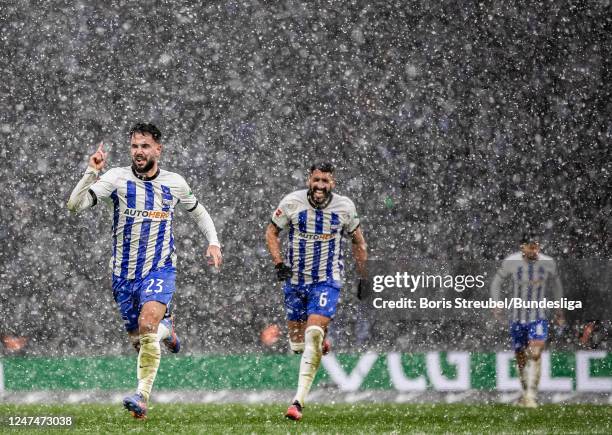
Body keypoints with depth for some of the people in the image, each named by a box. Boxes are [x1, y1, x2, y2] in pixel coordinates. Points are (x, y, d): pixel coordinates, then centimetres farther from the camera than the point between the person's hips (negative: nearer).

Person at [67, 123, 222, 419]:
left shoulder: (175, 183, 0)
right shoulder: (117, 178, -7)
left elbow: (198, 211, 20)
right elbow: (74, 205, -17)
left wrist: (213, 242, 7)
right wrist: (91, 173, -29)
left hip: (160, 270, -2)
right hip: (124, 273, 2)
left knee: (147, 323, -27)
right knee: (138, 341, 10)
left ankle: (142, 397, -28)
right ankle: (166, 328, 47)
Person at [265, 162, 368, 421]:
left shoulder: (344, 207, -5)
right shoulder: (292, 203, -7)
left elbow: (358, 241, 11)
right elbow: (271, 232, 6)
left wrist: (363, 277, 11)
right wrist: (278, 263, -9)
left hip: (327, 281, -2)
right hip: (296, 280, 2)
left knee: (313, 334, -20)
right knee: (297, 345, 6)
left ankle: (299, 401, -20)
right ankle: (320, 342, 45)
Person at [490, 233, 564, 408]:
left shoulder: (548, 263, -2)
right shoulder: (511, 262, -7)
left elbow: (556, 285, 17)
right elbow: (497, 283, 9)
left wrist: (559, 310, 21)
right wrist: (497, 305, -1)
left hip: (538, 318, -1)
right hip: (517, 319, 1)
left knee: (535, 354, -18)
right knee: (521, 359, 8)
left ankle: (531, 395, -21)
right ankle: (525, 392, 27)